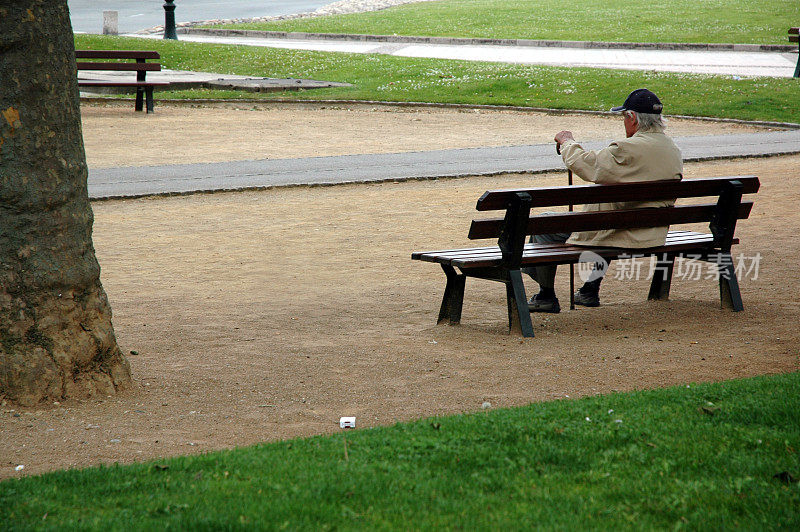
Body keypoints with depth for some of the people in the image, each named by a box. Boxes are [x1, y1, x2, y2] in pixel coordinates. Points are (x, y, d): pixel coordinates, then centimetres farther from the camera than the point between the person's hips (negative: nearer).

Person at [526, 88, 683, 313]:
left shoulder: (630, 149, -24)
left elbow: (584, 165, -19)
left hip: (622, 236, -9)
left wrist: (567, 142, 0)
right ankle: (590, 291, 43)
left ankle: (546, 296, 18)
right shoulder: (674, 151, 4)